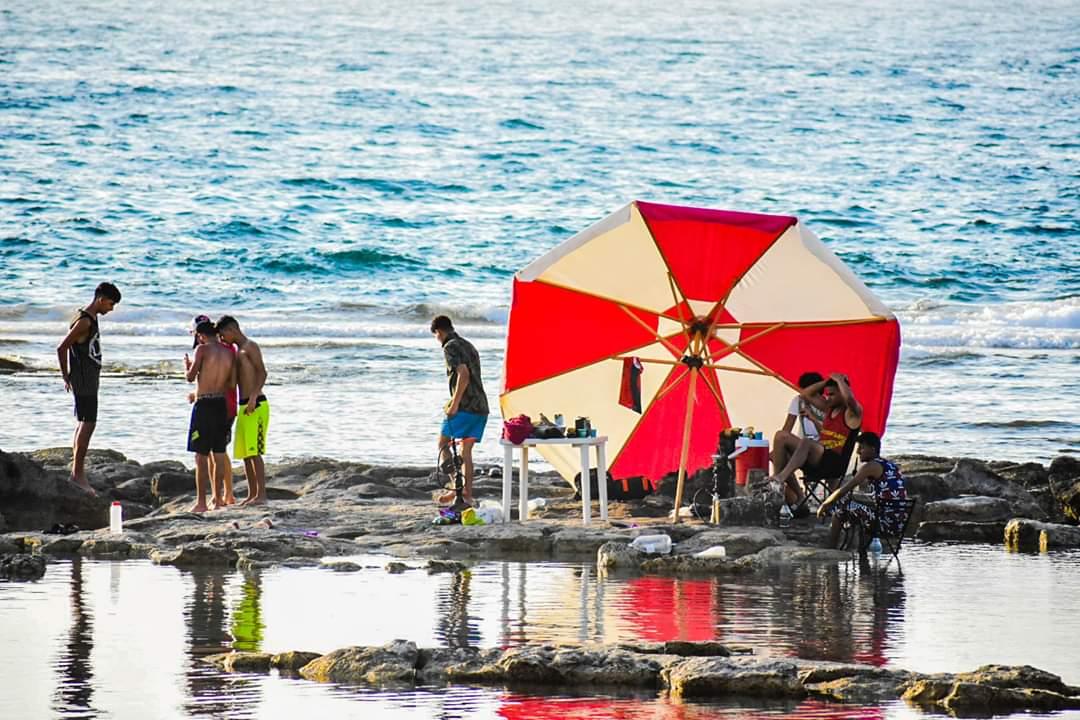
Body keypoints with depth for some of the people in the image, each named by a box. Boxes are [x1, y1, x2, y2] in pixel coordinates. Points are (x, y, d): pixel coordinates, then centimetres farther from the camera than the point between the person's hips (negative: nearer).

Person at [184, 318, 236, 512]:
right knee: (218, 454, 12)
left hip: (204, 404, -6)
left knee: (201, 456, -3)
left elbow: (191, 377, -10)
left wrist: (188, 366, 11)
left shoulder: (203, 349, -9)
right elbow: (232, 383, 10)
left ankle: (201, 502, -5)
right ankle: (218, 498, 16)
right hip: (221, 404, 6)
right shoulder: (228, 353, 8)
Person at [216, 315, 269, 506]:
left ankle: (261, 494, -14)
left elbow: (262, 372, -19)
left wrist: (253, 397, -31)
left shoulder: (250, 347, -7)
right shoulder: (237, 352, 22)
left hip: (256, 406, -10)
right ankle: (252, 494, 13)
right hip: (243, 407, 10)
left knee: (254, 452, -13)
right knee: (244, 453, 9)